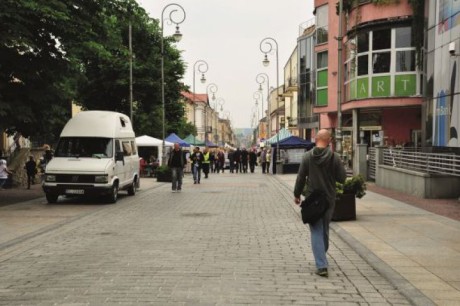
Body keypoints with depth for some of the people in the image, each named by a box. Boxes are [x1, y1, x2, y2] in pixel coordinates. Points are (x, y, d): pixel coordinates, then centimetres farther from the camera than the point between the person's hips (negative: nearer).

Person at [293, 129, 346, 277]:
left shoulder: (307, 156, -8)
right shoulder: (335, 157, -9)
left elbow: (300, 178, -5)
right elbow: (342, 178, -6)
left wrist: (297, 194, 8)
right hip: (329, 199, 2)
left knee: (316, 231, 0)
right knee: (325, 229, 20)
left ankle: (321, 266, -9)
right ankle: (322, 258, 38)